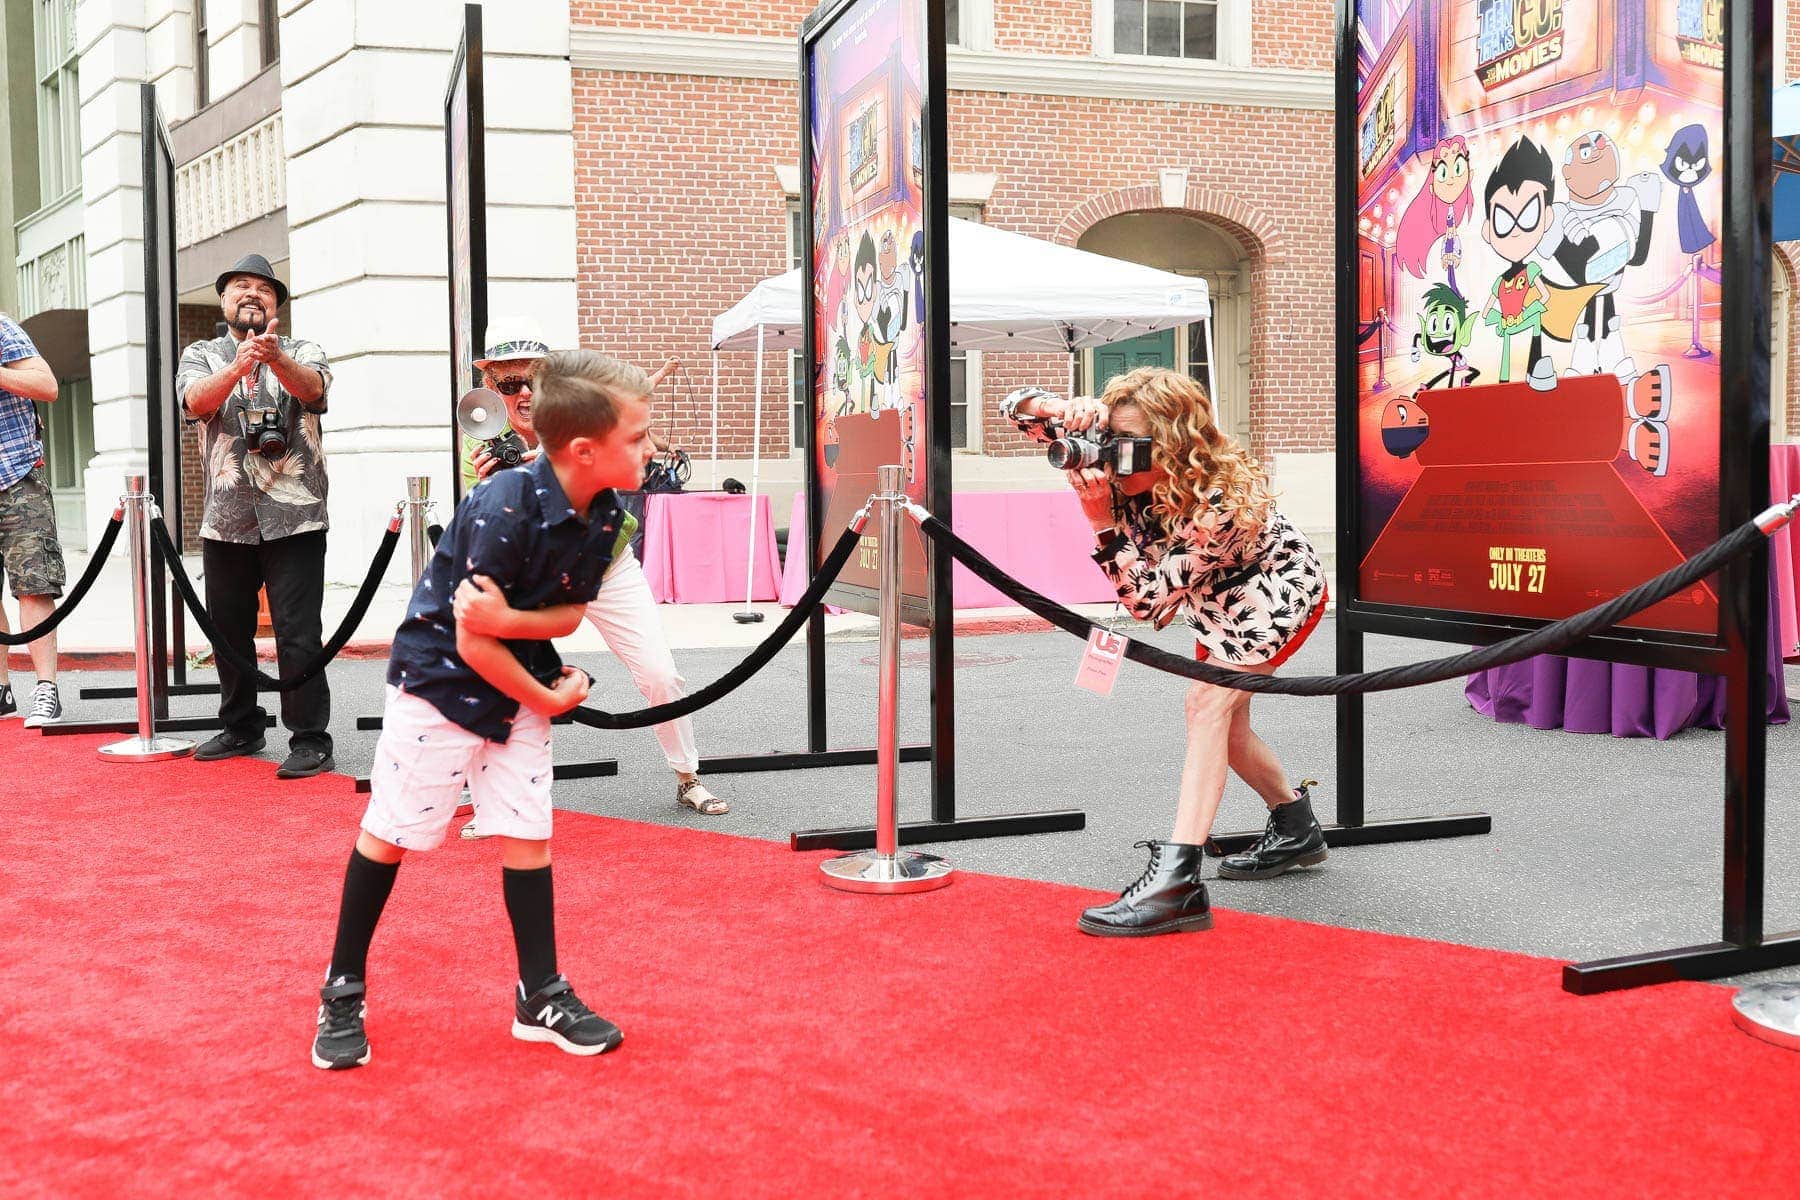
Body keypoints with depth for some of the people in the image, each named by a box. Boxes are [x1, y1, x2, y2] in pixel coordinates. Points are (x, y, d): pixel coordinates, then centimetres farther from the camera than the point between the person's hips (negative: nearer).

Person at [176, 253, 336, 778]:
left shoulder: (302, 353, 7)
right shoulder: (201, 356, 11)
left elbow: (313, 389, -16)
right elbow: (196, 399, -11)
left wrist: (276, 358, -37)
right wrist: (239, 365, -31)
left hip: (293, 518, -3)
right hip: (227, 518, 3)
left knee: (298, 634, -8)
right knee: (228, 630, 12)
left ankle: (311, 740, -3)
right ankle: (241, 727, 28)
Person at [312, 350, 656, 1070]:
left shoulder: (604, 517, -9)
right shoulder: (504, 510, -30)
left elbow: (570, 614, -3)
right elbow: (471, 643, -25)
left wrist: (508, 621, -24)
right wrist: (549, 699, -12)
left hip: (517, 688, 6)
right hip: (438, 680, -6)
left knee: (526, 833, 5)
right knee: (391, 833, 5)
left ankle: (540, 997, 15)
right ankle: (343, 992, 19)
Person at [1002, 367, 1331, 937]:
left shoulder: (1219, 503, -40)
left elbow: (1148, 599, -37)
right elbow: (1018, 408, -19)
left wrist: (1101, 518, -46)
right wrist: (1067, 413, -42)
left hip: (1280, 587, -8)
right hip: (1219, 596, 8)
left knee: (1209, 704, -24)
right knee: (1223, 725, 15)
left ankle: (1177, 883, -33)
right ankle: (1295, 831, 39)